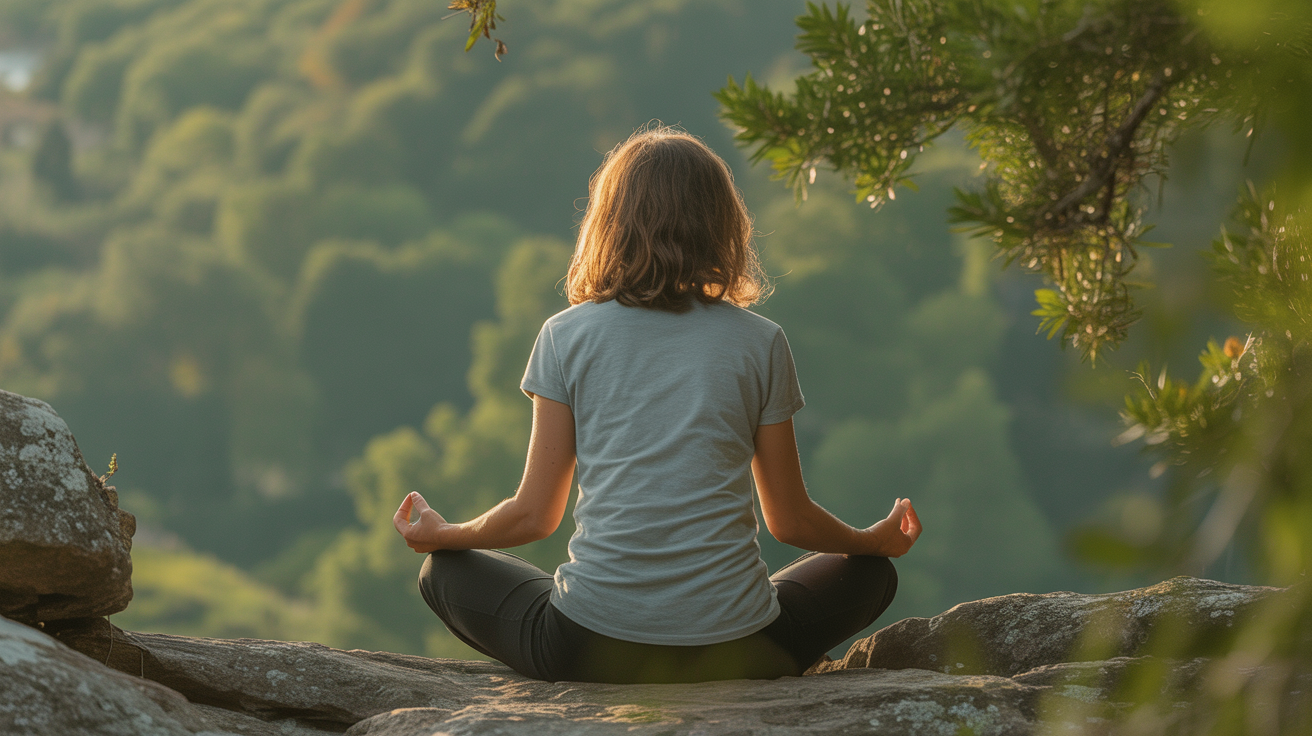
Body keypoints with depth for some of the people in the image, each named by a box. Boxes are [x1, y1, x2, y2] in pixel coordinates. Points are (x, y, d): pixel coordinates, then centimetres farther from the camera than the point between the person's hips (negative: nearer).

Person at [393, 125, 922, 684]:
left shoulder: (566, 336, 2)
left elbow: (535, 516, 6)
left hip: (591, 650, -1)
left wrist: (440, 535, 27)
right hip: (734, 648, 1)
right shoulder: (759, 343, 3)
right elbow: (790, 522, 10)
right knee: (870, 572, 28)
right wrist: (875, 542, 31)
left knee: (446, 570, 26)